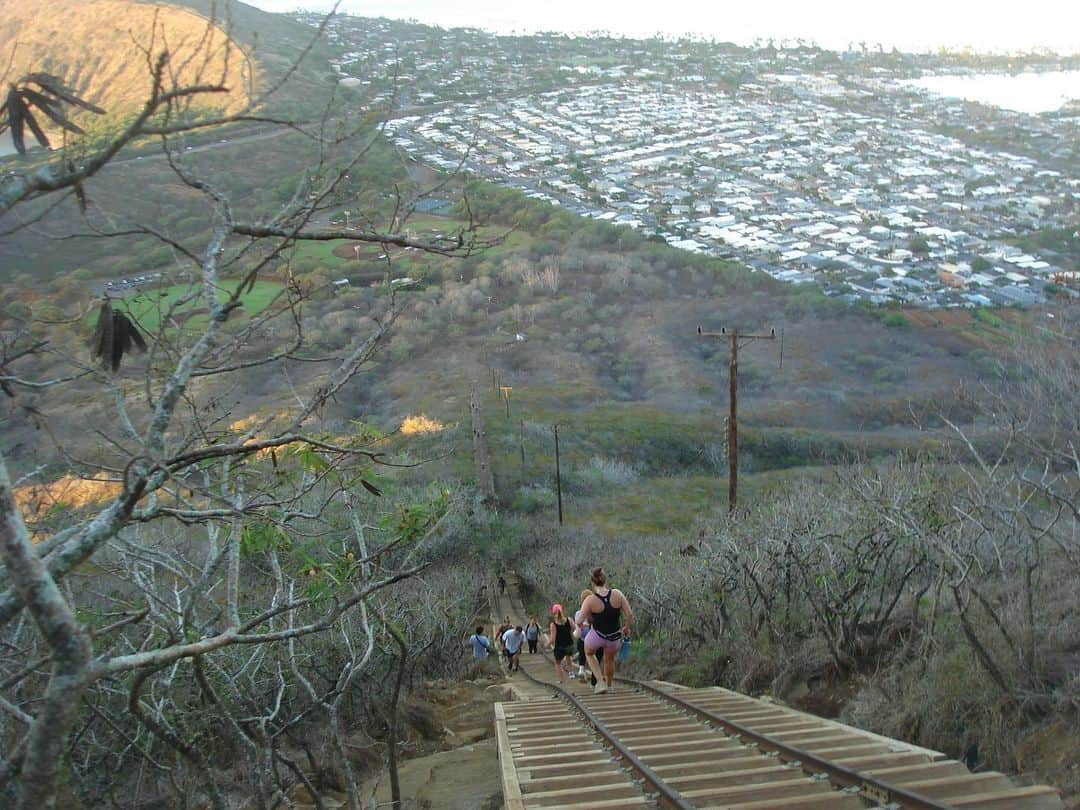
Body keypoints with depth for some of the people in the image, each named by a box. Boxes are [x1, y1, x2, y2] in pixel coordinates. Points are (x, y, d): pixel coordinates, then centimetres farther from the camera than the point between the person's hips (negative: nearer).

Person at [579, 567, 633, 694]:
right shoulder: (617, 594, -16)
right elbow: (630, 614, -12)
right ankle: (608, 686, 50)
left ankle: (601, 681, 16)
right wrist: (626, 628, 7)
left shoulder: (589, 600, -23)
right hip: (615, 636, 2)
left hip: (597, 635, -2)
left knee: (589, 653, 31)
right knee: (610, 660, 32)